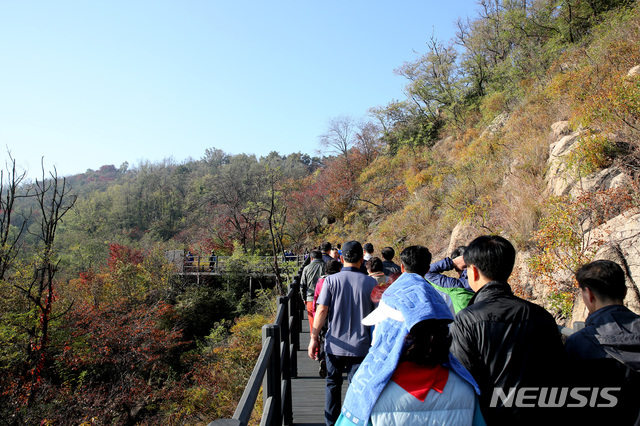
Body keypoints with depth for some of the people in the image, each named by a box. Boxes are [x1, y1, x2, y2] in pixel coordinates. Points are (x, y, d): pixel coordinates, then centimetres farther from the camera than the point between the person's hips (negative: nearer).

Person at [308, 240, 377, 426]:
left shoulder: (331, 280, -7)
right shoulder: (370, 282, -4)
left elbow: (322, 310, -10)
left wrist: (314, 338, -3)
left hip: (335, 344, 1)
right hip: (360, 346, 0)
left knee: (333, 385, 19)